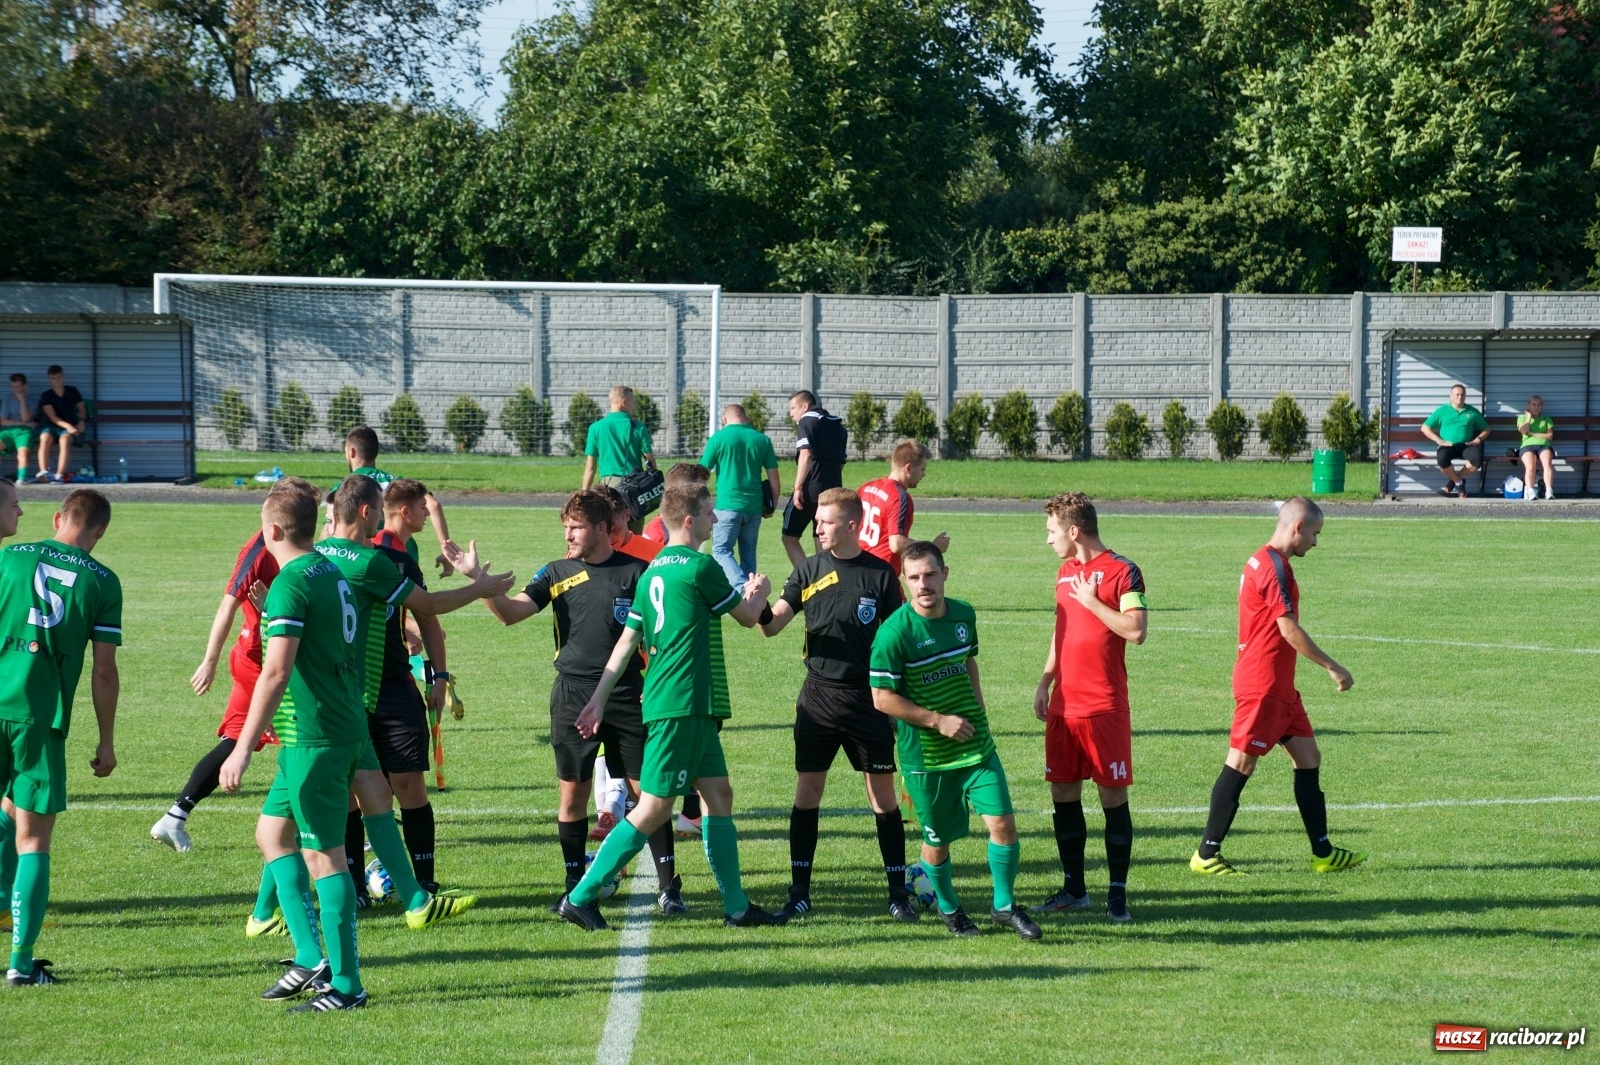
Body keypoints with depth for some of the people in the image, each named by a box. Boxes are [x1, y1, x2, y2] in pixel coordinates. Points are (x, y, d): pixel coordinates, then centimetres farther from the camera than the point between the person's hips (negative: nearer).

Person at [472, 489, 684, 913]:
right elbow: (511, 612, -3)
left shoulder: (636, 571, 2)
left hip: (627, 697, -2)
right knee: (572, 793, 4)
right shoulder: (558, 573, 7)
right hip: (573, 698, 2)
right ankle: (574, 888, 14)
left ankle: (668, 886, 4)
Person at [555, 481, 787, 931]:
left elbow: (627, 641, 13)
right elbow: (748, 617, 1)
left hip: (691, 708, 9)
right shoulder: (699, 567, -12)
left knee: (719, 794, 11)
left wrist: (599, 699, 15)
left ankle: (737, 906, 13)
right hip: (682, 704, -9)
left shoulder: (654, 571, 13)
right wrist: (759, 593, 23)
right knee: (653, 808, -6)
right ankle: (580, 897, -5)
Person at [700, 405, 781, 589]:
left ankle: (741, 587, -24)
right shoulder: (762, 439, 7)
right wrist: (771, 507, 18)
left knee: (721, 550, -2)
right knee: (748, 553, 14)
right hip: (754, 507, 4)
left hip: (728, 505, -4)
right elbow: (774, 479, 7)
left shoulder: (719, 438, -3)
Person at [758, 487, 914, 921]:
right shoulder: (810, 571, 3)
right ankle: (799, 892, 10)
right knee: (807, 791, 3)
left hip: (869, 700, -2)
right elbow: (773, 625, -1)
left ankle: (898, 892, 9)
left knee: (883, 794, 1)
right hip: (818, 697, 2)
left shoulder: (880, 574, -1)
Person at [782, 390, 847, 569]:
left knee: (790, 537, 3)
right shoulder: (837, 425, 18)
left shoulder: (806, 422, -5)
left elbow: (806, 455, -17)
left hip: (810, 491, -7)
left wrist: (798, 488, -19)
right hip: (833, 490, 7)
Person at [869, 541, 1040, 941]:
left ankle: (1004, 906, 11)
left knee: (1002, 822, -7)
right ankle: (949, 909, 33)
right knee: (938, 840, 7)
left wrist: (978, 712, 14)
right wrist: (938, 721, -15)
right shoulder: (894, 632, -17)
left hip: (975, 744, 4)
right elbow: (882, 698, -15)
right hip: (926, 754, -4)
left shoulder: (964, 615, 2)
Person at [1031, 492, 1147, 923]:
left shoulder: (1122, 572, -8)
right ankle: (1074, 888, 17)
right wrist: (1045, 683, 17)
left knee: (1113, 796, -3)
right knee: (1063, 793, 8)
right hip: (1064, 706, 7)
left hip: (1105, 708, -7)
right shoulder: (1065, 572, 15)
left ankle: (1118, 892, 1)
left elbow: (1136, 630, -19)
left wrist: (1091, 601, -15)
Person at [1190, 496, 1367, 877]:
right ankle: (1206, 854, 0)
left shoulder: (1261, 562, 15)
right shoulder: (1274, 567, -17)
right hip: (1261, 685, -11)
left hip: (1279, 686, 11)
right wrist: (1333, 667, -12)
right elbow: (1289, 629, -18)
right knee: (1241, 763, -5)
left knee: (1308, 758, 10)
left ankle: (1323, 853, 12)